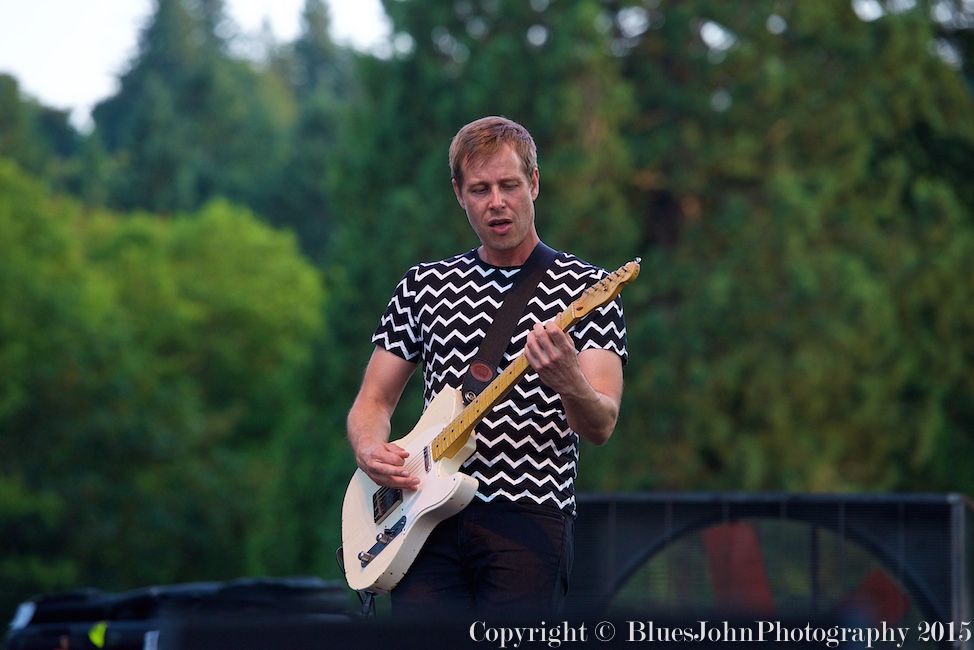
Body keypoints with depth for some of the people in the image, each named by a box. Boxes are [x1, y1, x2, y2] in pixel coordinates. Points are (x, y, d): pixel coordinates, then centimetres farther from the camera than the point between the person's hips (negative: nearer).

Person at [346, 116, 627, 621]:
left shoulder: (583, 287, 3)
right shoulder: (423, 285, 16)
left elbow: (600, 427, -8)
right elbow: (373, 401, 18)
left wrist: (570, 384, -32)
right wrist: (370, 452, -5)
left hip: (529, 520, -3)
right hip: (431, 515, 3)